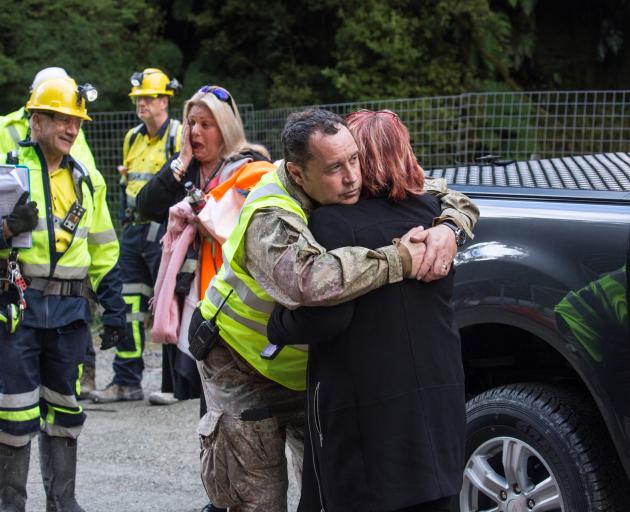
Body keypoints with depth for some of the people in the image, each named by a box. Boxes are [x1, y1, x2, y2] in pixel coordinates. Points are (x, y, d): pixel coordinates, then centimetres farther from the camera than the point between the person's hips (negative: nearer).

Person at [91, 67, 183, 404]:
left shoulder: (179, 136, -6)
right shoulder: (132, 138, 16)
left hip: (165, 231, -7)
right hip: (134, 231, 7)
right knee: (129, 306, 6)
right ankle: (126, 382, 13)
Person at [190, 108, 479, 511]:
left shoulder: (358, 188, -13)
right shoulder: (270, 218, -33)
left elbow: (451, 198, -4)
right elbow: (309, 279, -55)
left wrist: (447, 230, -29)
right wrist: (398, 260, -45)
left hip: (311, 370, 6)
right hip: (243, 368, -6)